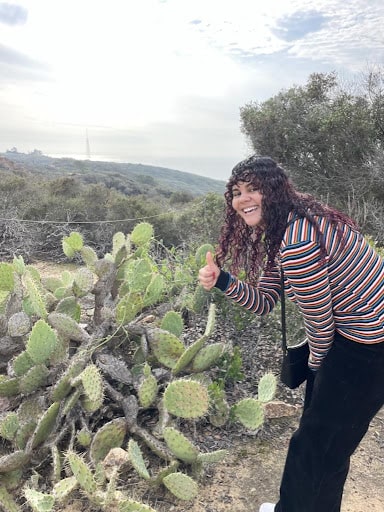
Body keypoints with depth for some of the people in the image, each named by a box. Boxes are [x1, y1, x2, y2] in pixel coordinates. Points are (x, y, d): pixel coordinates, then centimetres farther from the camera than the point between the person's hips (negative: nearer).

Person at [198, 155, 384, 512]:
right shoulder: (278, 233, 3)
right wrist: (222, 280, -11)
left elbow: (320, 319, -21)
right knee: (319, 432, 26)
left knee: (319, 444, 10)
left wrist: (317, 360, -1)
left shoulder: (297, 242, -30)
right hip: (354, 334, 10)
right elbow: (263, 301, 5)